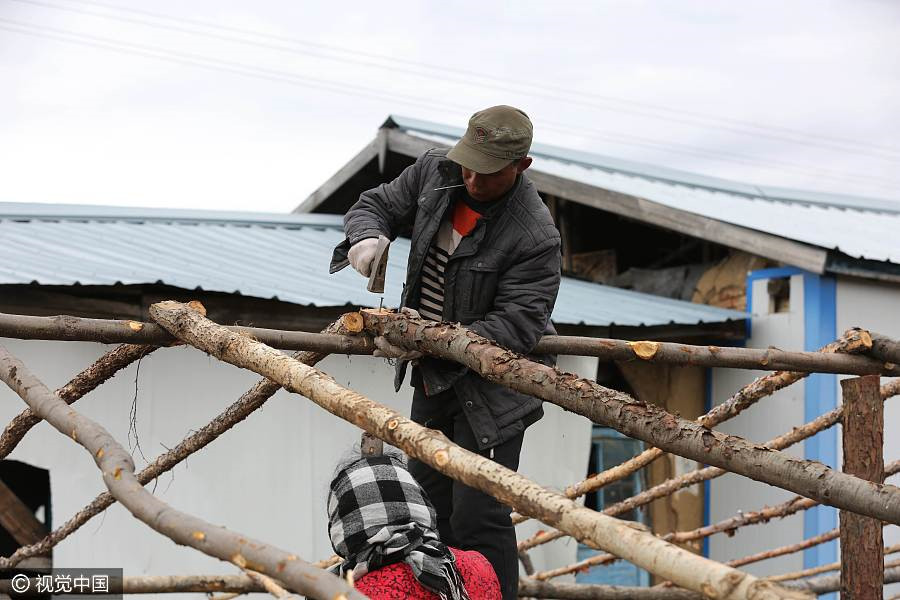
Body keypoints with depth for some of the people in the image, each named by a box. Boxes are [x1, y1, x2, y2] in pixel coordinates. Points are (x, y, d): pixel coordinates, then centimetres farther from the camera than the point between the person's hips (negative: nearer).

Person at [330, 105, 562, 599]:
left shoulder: (535, 238, -25)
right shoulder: (435, 171, -5)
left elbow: (515, 326, -27)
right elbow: (377, 205, 8)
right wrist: (366, 239, -17)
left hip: (490, 388, -7)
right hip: (431, 379, 7)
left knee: (477, 519, -12)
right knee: (427, 508, 16)